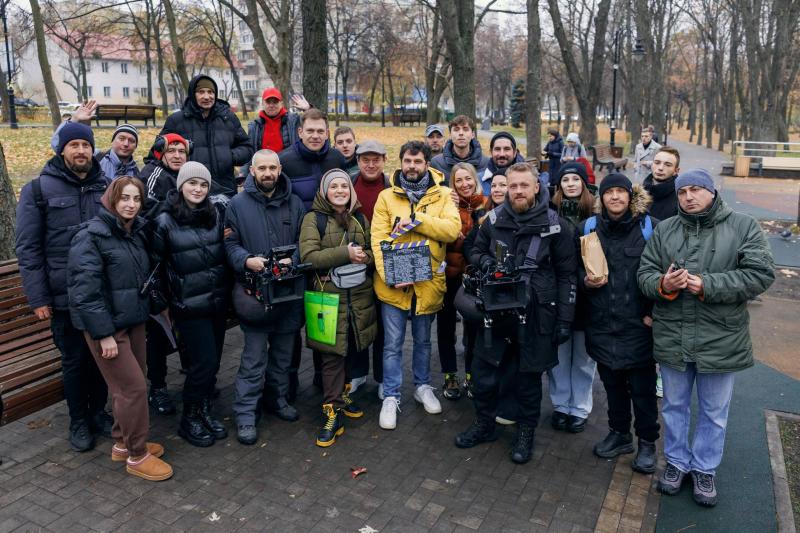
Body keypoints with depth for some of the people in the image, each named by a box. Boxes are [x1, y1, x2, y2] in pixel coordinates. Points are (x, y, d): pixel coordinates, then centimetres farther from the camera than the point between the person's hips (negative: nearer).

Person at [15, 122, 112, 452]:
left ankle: (98, 412, 34)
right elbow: (28, 249, -5)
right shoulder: (38, 189, -3)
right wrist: (38, 298, -9)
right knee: (74, 361, 10)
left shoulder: (106, 187, 6)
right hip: (65, 297, -3)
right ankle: (78, 422, 29)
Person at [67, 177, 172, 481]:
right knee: (133, 387, -6)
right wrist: (104, 334, -20)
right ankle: (137, 456, 9)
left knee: (126, 385, 15)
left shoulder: (137, 232, 9)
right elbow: (85, 290, -19)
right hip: (106, 324, -7)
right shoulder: (91, 237, -15)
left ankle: (122, 444, 31)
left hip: (134, 320, 7)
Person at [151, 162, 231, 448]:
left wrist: (229, 289, 11)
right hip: (189, 304, -5)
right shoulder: (165, 222, -8)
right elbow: (155, 264, -2)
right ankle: (189, 419, 16)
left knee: (212, 360, 11)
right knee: (204, 361, -4)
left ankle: (204, 411, 30)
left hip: (218, 300, 5)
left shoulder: (216, 215, 5)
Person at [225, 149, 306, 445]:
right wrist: (247, 260, -21)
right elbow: (230, 244, -2)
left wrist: (292, 260, -12)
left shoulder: (294, 204, 7)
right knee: (254, 357, -1)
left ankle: (279, 398, 35)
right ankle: (245, 414, 11)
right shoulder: (238, 204, -1)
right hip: (254, 291, -3)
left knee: (283, 352, 17)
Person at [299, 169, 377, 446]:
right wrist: (346, 253, -19)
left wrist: (365, 257, -8)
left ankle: (340, 394, 32)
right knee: (333, 354, -5)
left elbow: (373, 250, 16)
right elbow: (308, 256, -12)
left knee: (352, 350, 12)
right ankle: (333, 414, 2)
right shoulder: (314, 218, -1)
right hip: (329, 295, -5)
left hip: (359, 295, 5)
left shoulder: (360, 219, 15)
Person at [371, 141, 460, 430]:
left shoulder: (442, 195, 1)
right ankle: (391, 397, 21)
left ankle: (423, 386, 38)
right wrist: (389, 275, -20)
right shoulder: (387, 196, -1)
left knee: (423, 340, 19)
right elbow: (378, 240, -8)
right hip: (393, 284, -1)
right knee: (393, 343, 7)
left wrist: (416, 220, -22)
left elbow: (452, 229, -15)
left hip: (427, 282, 1)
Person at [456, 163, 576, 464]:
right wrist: (485, 261, -8)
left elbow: (566, 274, -2)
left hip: (535, 314, -2)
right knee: (483, 372, 9)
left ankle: (526, 433, 32)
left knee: (527, 377, 10)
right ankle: (484, 424, 33)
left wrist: (564, 319, -6)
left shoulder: (554, 224, -4)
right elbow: (476, 251, 17)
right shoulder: (494, 219, 3)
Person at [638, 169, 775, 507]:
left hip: (720, 340, -2)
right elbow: (645, 272, 2)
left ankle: (704, 469, 34)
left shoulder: (743, 226, -4)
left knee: (714, 412, 14)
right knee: (674, 405, 17)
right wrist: (662, 284, -21)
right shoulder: (664, 230, 4)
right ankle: (677, 462, 37)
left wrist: (707, 285, -22)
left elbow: (761, 274, -13)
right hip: (672, 338, 2)